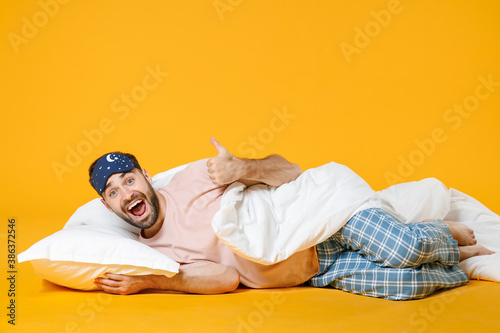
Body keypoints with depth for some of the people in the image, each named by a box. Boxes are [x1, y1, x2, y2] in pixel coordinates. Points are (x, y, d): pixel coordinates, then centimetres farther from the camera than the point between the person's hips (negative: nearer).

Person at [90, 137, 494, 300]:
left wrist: (242, 168, -26)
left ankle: (450, 232, 13)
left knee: (405, 249, -25)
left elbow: (290, 170, -4)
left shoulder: (192, 177, -6)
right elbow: (225, 278, -6)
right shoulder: (152, 251, 4)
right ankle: (460, 254, 15)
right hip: (315, 273, 2)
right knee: (404, 286, -18)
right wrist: (150, 282, -16)